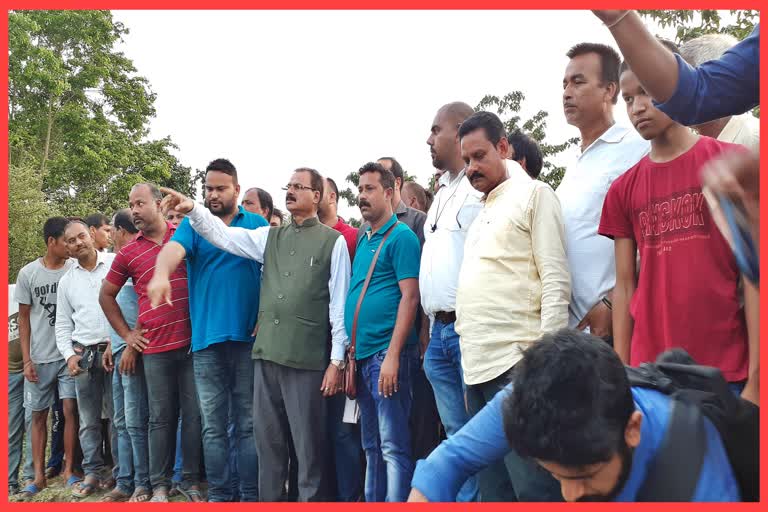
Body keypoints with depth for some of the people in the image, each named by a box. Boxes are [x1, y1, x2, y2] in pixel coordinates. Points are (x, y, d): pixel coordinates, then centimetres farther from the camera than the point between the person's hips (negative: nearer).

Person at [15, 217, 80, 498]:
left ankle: (69, 470, 10)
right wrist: (26, 359, -1)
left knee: (70, 410, -3)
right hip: (40, 357, 1)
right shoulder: (28, 273, -2)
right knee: (38, 414, 8)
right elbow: (24, 318, 3)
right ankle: (39, 475, 18)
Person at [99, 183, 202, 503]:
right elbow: (106, 296, 17)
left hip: (193, 342, 0)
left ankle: (191, 481, 17)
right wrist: (126, 333, 10)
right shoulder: (128, 253, 6)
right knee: (161, 418, 7)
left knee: (194, 414, 5)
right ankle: (160, 485, 19)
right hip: (155, 349, 1)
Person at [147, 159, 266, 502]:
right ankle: (218, 494, 19)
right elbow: (173, 248, -13)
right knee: (213, 426, 8)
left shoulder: (257, 224, 8)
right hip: (207, 339, 1)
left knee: (249, 423, 7)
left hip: (249, 337, -1)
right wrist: (161, 275, -36)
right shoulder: (193, 224, 8)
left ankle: (252, 495, 16)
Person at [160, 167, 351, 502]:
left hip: (306, 358, -5)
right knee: (267, 437, 14)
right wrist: (192, 210, -11)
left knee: (308, 441, 4)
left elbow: (340, 304, -4)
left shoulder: (333, 241, -1)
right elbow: (223, 235, 6)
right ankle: (267, 499, 27)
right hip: (266, 352, 5)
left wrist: (336, 360, -7)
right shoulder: (270, 237, 14)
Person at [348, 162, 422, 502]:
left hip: (386, 353, -8)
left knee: (393, 446, -4)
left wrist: (392, 355, -20)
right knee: (372, 446, 15)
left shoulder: (401, 237, -6)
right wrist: (353, 352, 13)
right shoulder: (363, 241, 17)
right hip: (362, 354, 8)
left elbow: (410, 296, -14)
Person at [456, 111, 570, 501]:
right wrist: (470, 362, 15)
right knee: (493, 487, 12)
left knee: (532, 486, -8)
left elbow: (556, 280, -8)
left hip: (516, 365, -8)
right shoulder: (482, 211, 22)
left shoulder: (533, 194, 1)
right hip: (476, 367, 8)